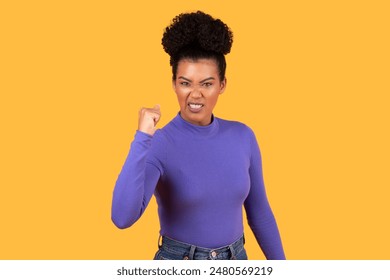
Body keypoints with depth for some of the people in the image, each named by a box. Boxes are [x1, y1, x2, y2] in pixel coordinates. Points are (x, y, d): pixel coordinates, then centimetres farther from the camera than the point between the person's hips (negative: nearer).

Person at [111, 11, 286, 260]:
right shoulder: (158, 145, -17)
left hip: (235, 262, 4)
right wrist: (142, 138, -35)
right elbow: (123, 218, -32)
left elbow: (259, 212, 5)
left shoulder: (243, 137, -4)